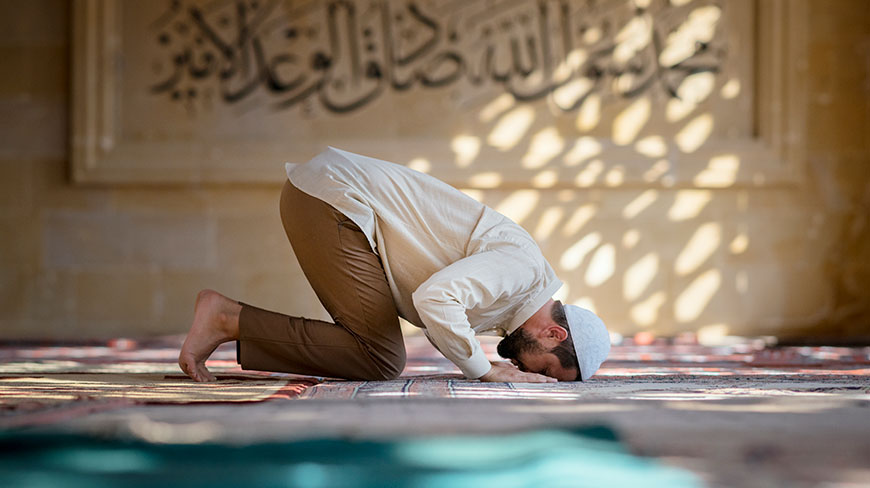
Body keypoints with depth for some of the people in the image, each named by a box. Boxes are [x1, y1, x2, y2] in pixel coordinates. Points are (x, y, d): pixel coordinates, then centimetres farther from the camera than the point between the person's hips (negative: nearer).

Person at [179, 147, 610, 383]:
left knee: (374, 347, 4)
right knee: (381, 360, -10)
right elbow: (435, 298, -27)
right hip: (332, 199, -10)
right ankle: (228, 319, -9)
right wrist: (485, 371, -14)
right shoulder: (525, 267, -14)